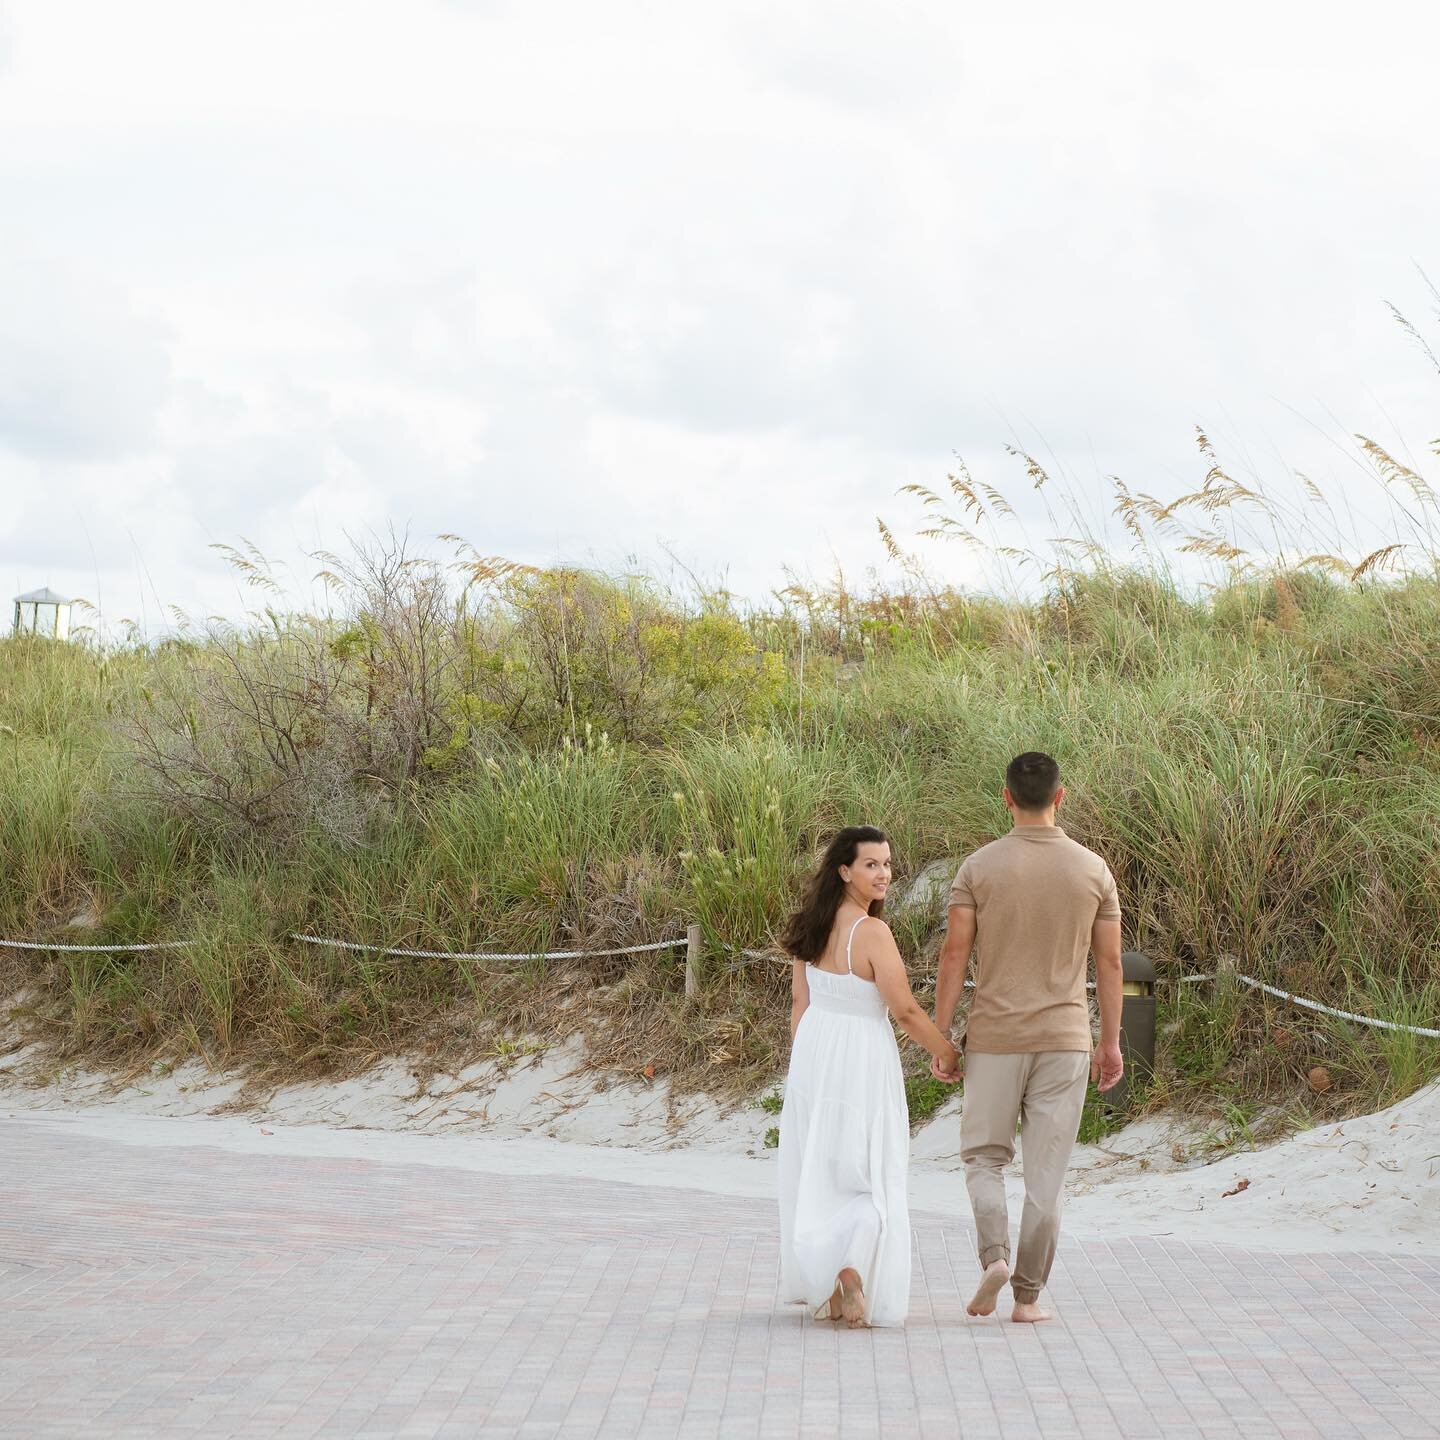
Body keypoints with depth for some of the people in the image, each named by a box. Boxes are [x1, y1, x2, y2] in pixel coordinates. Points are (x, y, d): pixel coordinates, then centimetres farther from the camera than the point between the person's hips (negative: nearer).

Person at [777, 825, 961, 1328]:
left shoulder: (814, 927, 2)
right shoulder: (872, 932, -19)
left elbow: (800, 1001, 8)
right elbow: (905, 1010, -16)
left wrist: (803, 1063, 17)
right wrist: (948, 1054, -3)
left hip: (813, 1052, 6)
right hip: (862, 1059, -6)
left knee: (817, 1171, 14)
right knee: (868, 1174, 4)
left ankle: (823, 1287, 22)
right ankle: (853, 1270, -15)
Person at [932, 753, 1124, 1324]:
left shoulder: (980, 866, -4)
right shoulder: (1092, 870, 1)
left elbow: (955, 954, -6)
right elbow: (1109, 963, 4)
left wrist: (940, 1036, 0)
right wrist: (1110, 1042, 12)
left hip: (994, 1037, -1)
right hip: (1065, 1039, 1)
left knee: (984, 1156, 13)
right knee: (1046, 1170, 6)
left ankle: (994, 1255, -9)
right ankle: (1029, 1294, 8)